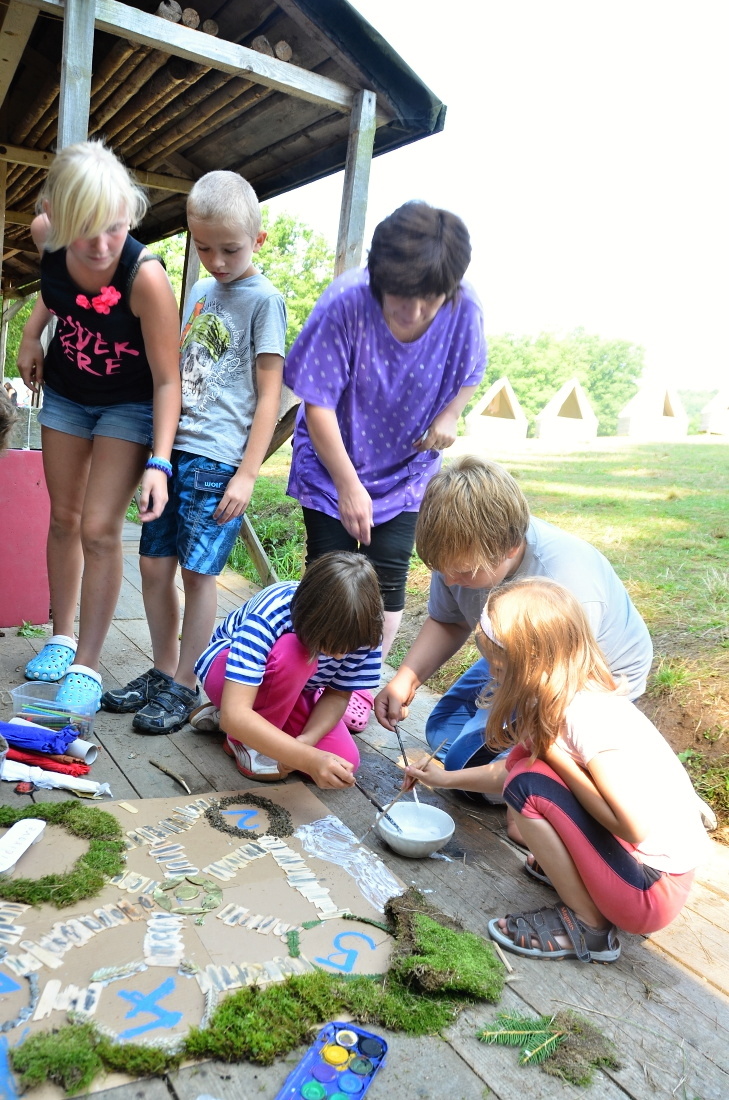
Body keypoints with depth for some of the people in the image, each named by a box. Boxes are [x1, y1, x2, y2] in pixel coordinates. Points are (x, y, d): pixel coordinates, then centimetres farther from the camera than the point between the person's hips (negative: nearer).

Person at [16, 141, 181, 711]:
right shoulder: (47, 236, -18)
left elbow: (166, 379, -27)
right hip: (65, 393, 5)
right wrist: (32, 332, -1)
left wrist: (159, 461, -34)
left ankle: (87, 665, 4)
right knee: (64, 518, 12)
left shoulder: (145, 276, -33)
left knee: (99, 529, -10)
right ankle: (62, 636, 28)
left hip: (129, 406, -5)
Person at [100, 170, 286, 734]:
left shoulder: (264, 299, -3)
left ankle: (184, 688, 12)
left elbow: (269, 395, -8)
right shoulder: (200, 292, 16)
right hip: (173, 449, 7)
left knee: (198, 571, -2)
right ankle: (162, 672, 24)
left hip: (219, 458, -7)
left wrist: (247, 473, -12)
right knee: (154, 564, 8)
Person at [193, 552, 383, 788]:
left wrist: (305, 741, -33)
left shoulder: (359, 629, -26)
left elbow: (338, 695, -14)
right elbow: (234, 715, -45)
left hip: (292, 690, 5)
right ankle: (247, 742, -12)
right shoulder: (266, 618, -39)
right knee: (292, 654, -38)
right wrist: (308, 758, -54)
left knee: (344, 761, -19)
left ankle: (261, 719, 5)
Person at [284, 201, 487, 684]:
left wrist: (448, 417, -16)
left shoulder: (464, 309, -18)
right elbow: (318, 405, -21)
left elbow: (469, 374, 4)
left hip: (405, 471, 2)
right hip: (333, 467, -2)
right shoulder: (345, 303, -27)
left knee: (388, 585, 1)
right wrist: (348, 486, -22)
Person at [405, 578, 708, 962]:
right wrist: (446, 778, 19)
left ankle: (585, 928, -2)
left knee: (529, 786, -19)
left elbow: (634, 826, -26)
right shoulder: (566, 698, 0)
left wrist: (553, 754, -21)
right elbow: (513, 767, 16)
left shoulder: (587, 716, -28)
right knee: (527, 760, 5)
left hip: (654, 889, -8)